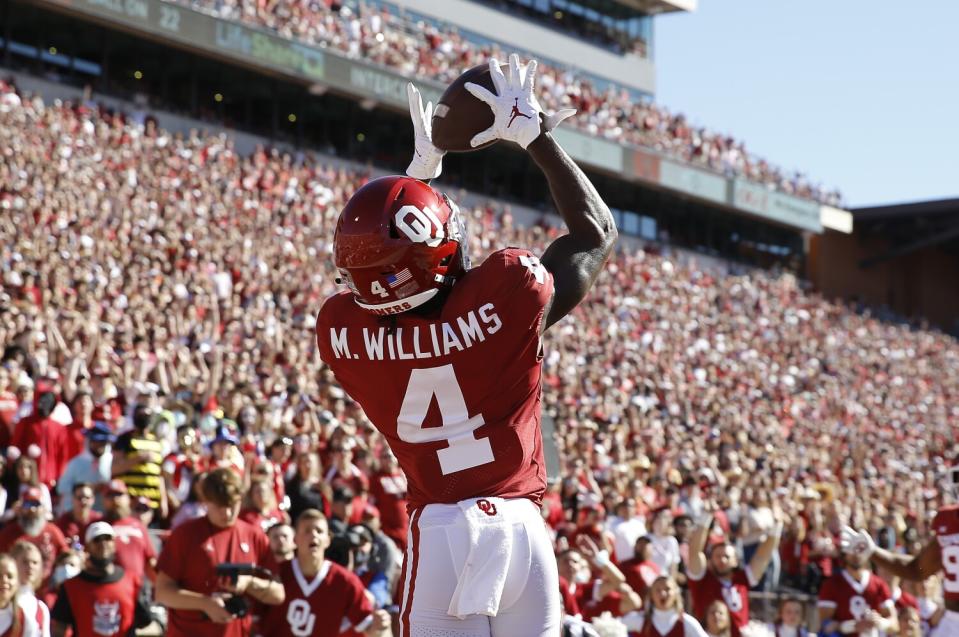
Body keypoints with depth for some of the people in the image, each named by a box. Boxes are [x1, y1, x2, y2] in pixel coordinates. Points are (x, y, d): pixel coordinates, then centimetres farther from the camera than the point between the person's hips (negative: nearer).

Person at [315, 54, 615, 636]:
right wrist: (538, 135, 12)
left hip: (437, 534, 1)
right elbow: (598, 231, 6)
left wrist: (420, 171, 24)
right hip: (519, 528, -1)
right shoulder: (509, 293, -13)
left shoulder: (342, 330, -5)